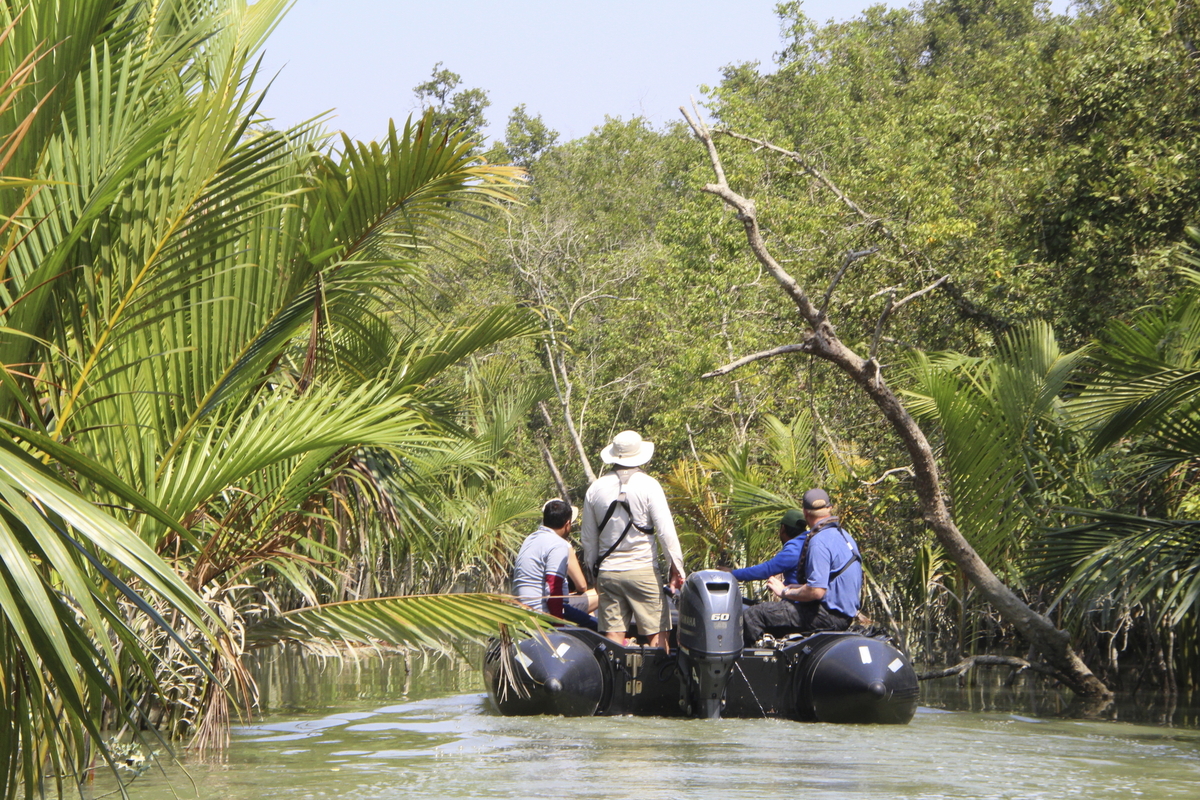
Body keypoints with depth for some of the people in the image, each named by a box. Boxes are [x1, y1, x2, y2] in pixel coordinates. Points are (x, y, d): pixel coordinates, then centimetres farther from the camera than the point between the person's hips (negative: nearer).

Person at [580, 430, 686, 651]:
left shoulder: (595, 488, 6)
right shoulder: (648, 486, -7)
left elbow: (588, 538, 12)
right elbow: (665, 531, -10)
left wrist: (594, 571, 23)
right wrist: (677, 568, -3)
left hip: (607, 572, 4)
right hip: (642, 570, -4)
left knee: (614, 636, 4)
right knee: (657, 633, 0)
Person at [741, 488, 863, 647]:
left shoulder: (819, 541, -19)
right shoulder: (844, 536, 13)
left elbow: (816, 591, -27)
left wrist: (784, 592, -10)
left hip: (827, 616, -10)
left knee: (753, 615, -10)